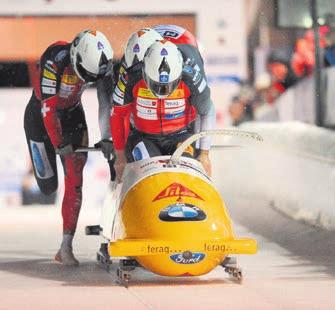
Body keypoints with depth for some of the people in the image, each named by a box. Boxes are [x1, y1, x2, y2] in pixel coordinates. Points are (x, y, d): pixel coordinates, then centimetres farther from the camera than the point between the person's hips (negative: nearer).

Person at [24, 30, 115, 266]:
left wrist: (107, 138, -19)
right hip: (41, 117, -4)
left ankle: (66, 248, -6)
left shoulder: (102, 63, -18)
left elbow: (107, 103, -11)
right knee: (48, 185, -5)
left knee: (75, 181, -8)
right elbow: (48, 107, -28)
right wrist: (60, 145, -27)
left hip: (72, 114, 4)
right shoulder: (55, 61, -33)